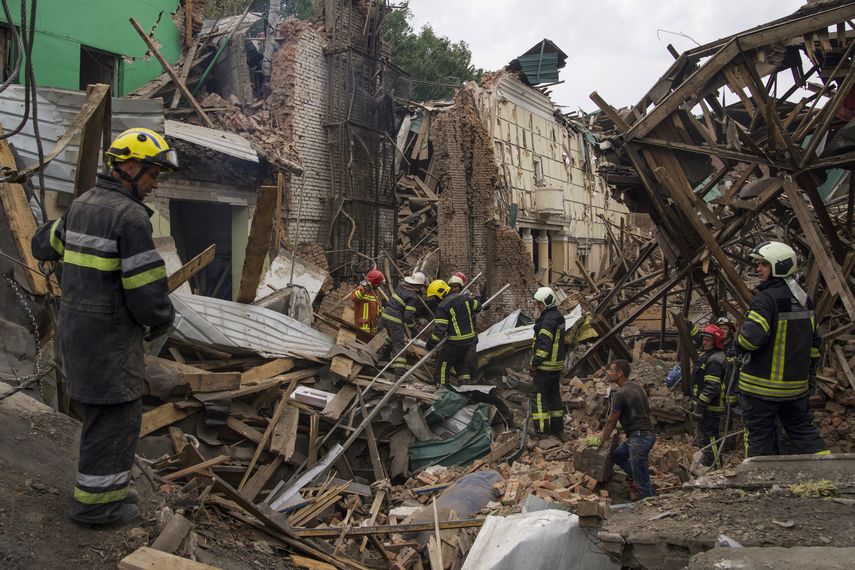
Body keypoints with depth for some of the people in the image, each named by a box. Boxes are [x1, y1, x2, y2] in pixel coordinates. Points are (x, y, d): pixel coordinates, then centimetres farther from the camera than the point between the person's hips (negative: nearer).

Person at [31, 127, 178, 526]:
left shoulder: (83, 205, 8)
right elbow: (147, 289, -22)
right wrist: (162, 322, -3)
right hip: (109, 332, -9)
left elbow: (43, 246, 24)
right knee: (116, 414, 2)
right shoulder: (130, 216, -20)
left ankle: (106, 486, 31)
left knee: (101, 410, 19)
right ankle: (96, 501, 13)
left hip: (75, 323, 9)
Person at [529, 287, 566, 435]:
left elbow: (544, 344, -24)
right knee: (554, 395, 17)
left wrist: (534, 363, -19)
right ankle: (557, 427, 24)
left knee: (539, 395, -3)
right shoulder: (559, 316, 13)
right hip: (557, 364, 10)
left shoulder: (548, 319, -19)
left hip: (545, 366, -10)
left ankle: (541, 429, 0)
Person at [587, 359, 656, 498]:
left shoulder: (620, 394, -15)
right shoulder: (637, 387, 12)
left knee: (641, 481, -2)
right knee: (617, 455, 22)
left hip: (639, 437, -10)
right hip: (647, 433, 10)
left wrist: (600, 440, 6)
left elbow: (611, 421, -8)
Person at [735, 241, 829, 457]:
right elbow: (814, 341, 16)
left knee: (759, 434, 3)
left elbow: (751, 336, -29)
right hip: (796, 383, 7)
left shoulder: (766, 298, -17)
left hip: (761, 385, -7)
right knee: (803, 428, 19)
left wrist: (739, 346, -7)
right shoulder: (805, 299, 9)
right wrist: (809, 372, 25)